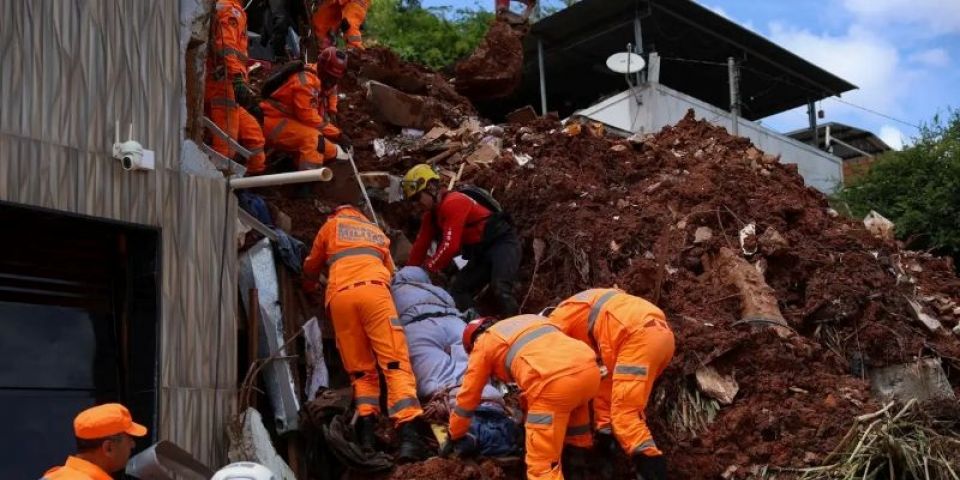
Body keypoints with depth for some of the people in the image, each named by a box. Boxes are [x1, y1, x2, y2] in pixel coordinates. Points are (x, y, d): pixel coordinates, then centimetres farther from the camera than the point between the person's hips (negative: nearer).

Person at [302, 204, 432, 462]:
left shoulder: (331, 225, 31)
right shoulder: (377, 231, 36)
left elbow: (311, 266, 41)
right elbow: (390, 269, 43)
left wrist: (309, 286, 62)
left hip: (340, 295, 0)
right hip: (374, 289, 0)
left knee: (360, 369, 9)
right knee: (395, 362, -11)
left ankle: (366, 430, -11)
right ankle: (409, 436, -30)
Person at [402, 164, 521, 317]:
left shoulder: (453, 203, -20)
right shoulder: (431, 215, 11)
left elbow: (450, 246, -25)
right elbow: (421, 245, 13)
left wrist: (427, 269, -17)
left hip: (503, 243, -10)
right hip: (482, 253, 10)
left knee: (500, 289, -30)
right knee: (458, 291, 3)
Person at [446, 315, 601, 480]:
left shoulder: (483, 343, 22)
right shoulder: (529, 320, 39)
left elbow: (468, 396, 28)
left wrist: (456, 437, 42)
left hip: (555, 382, -6)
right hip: (590, 369, 7)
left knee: (542, 465, -2)